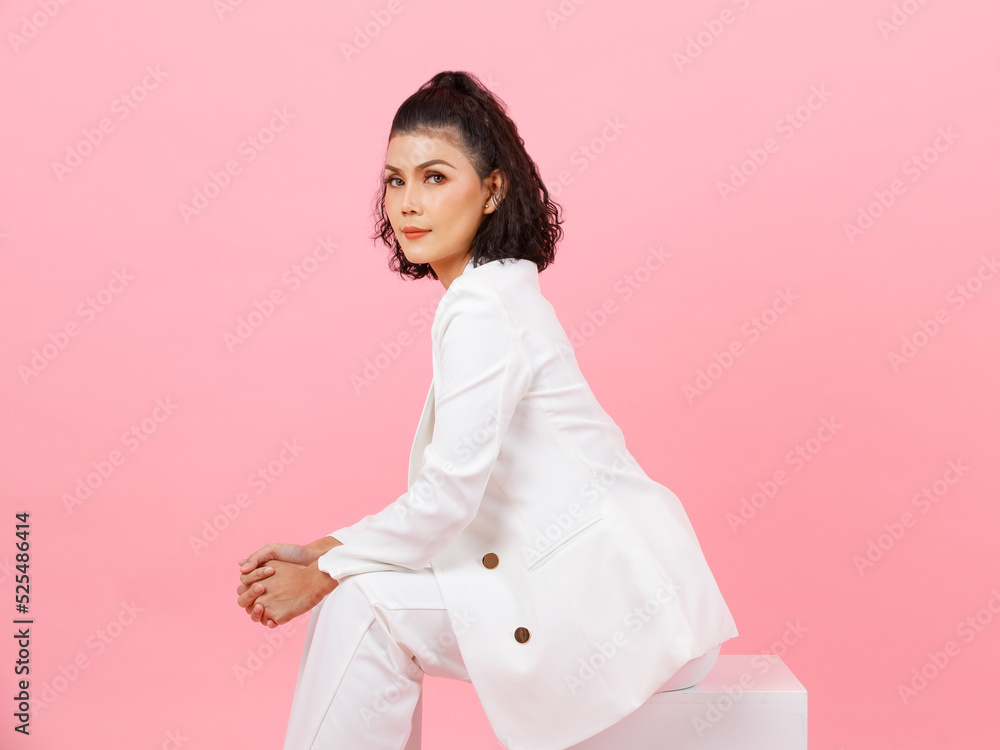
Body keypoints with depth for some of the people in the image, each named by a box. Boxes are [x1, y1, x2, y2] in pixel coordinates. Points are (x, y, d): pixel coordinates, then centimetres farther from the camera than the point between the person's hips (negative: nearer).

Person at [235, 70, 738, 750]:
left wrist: (325, 571, -8)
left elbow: (449, 495, -22)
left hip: (618, 590, -9)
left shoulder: (483, 307, -18)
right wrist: (325, 552, 5)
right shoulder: (498, 290, 11)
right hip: (583, 578, 9)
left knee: (365, 606, -15)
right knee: (351, 592, 3)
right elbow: (450, 490, 11)